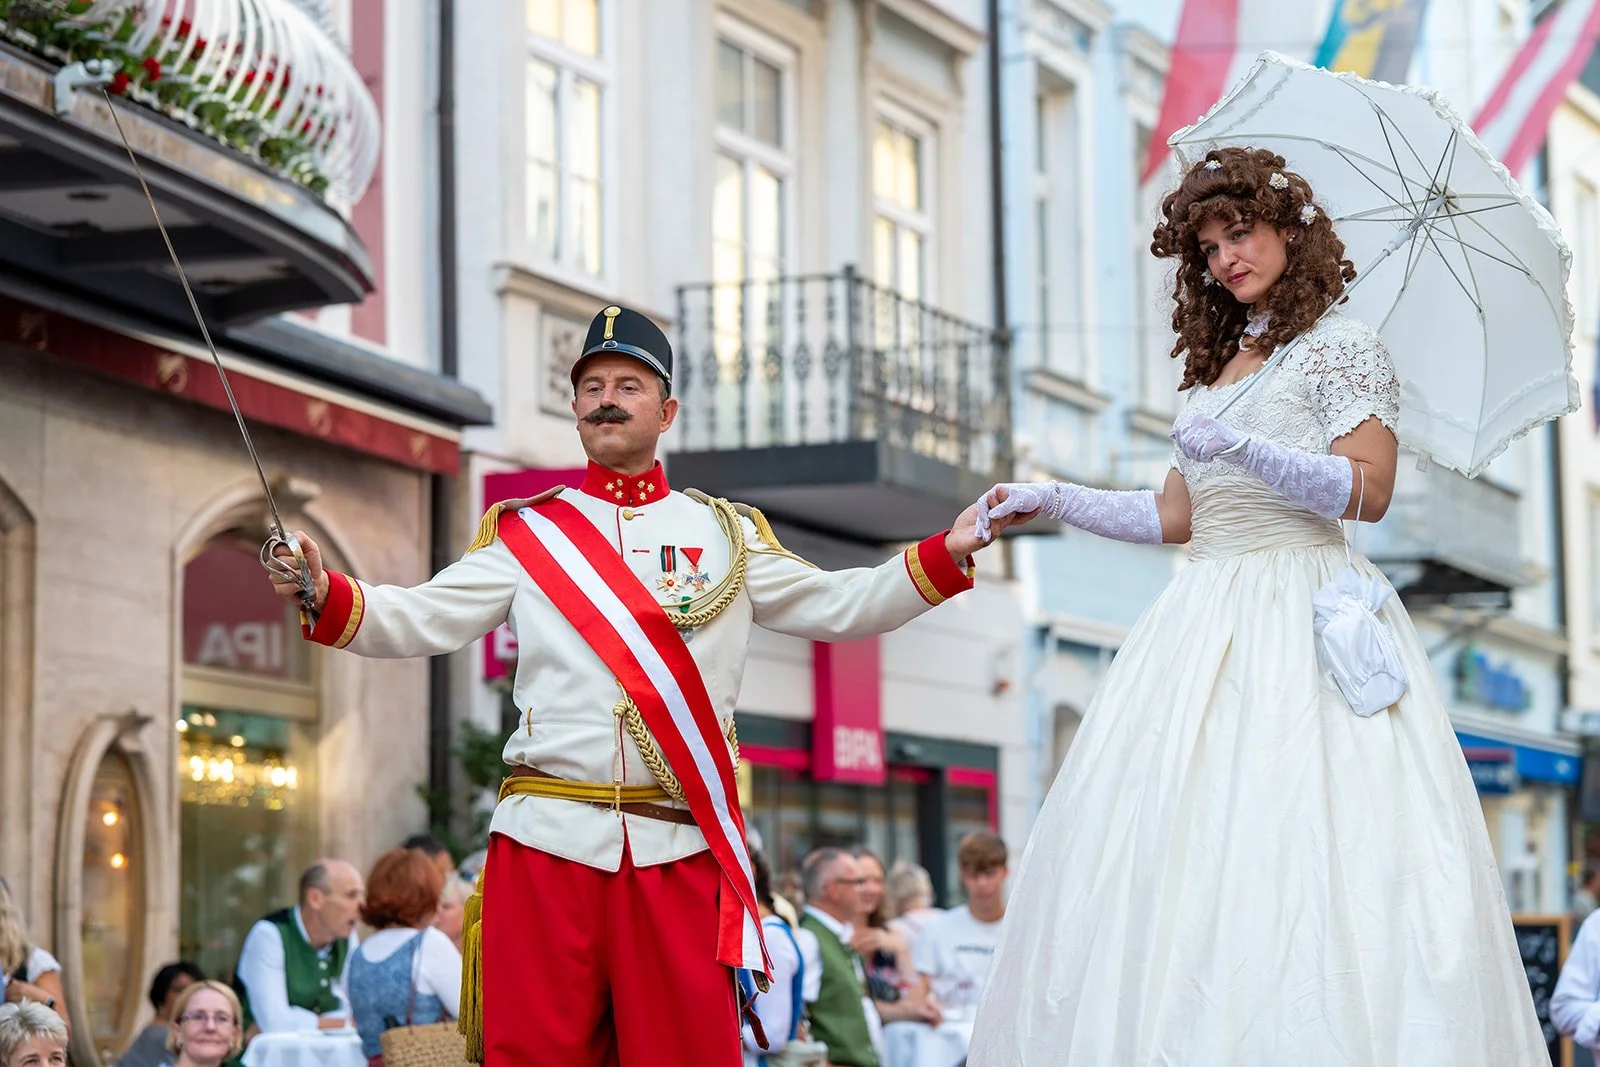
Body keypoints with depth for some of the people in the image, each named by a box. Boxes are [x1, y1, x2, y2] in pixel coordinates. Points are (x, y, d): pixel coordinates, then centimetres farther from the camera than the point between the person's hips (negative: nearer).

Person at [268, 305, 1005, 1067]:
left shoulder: (725, 535, 16)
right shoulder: (524, 533, 13)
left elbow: (837, 607, 12)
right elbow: (425, 621, 4)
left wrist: (945, 556, -1)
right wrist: (328, 598, -14)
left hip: (679, 853, 1)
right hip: (546, 840, 0)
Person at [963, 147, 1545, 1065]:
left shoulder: (1340, 346, 1)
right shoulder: (1217, 365, 21)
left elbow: (1367, 491, -11)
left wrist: (1244, 447, -21)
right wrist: (1054, 500, 16)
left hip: (1301, 611, -7)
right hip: (1211, 616, 7)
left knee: (1292, 850, -17)